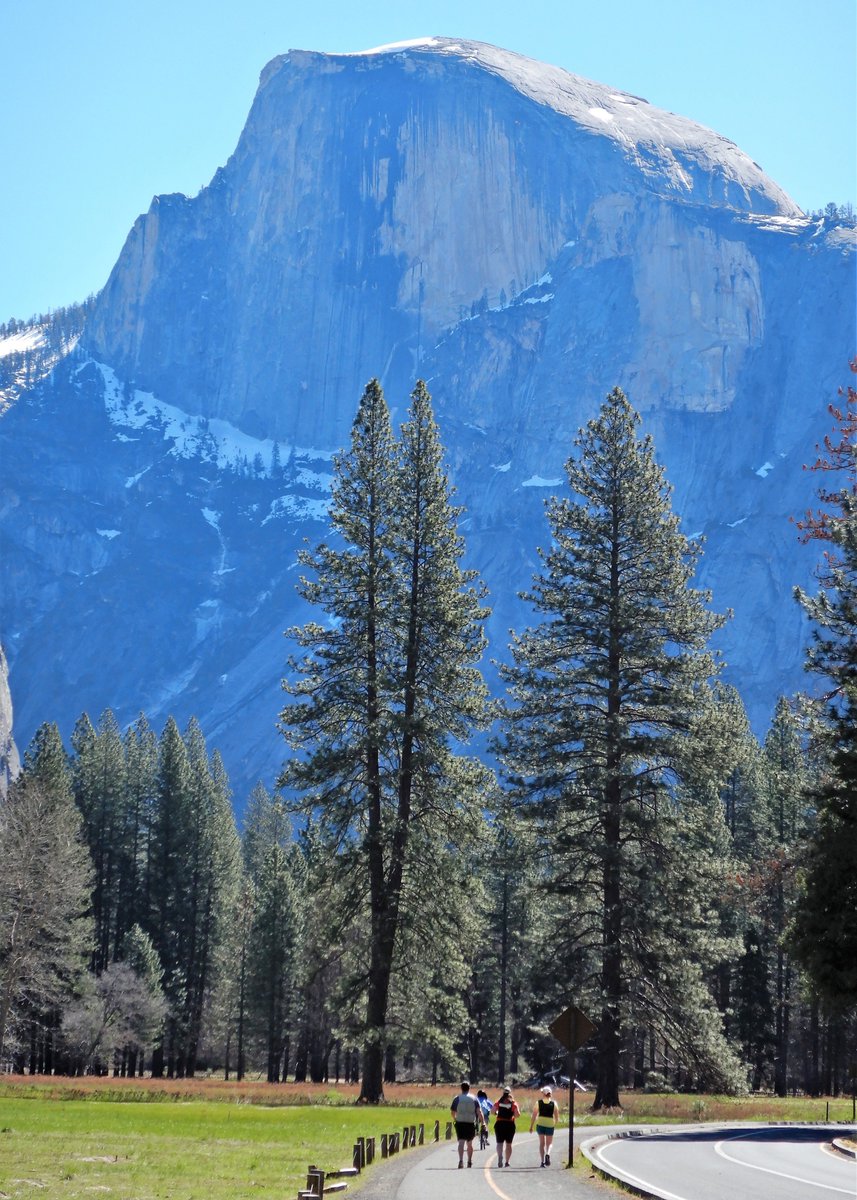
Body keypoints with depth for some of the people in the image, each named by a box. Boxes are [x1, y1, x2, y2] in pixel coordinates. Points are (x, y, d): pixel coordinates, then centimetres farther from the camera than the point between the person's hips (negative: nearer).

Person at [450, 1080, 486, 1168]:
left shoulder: (457, 1099, 2)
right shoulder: (474, 1099, 4)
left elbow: (452, 1112, 7)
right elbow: (479, 1112, -6)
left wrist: (455, 1119, 27)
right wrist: (483, 1122, -4)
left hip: (459, 1123, -2)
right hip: (471, 1124, 2)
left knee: (461, 1142, -10)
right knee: (469, 1143, 18)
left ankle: (461, 1160, -31)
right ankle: (469, 1161, 28)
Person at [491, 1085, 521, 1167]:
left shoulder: (499, 1102, 3)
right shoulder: (513, 1103, -1)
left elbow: (492, 1111, -5)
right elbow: (517, 1114, -10)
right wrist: (514, 1116, 11)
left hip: (499, 1124, 0)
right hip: (510, 1124, 0)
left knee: (499, 1142, 0)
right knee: (508, 1144, 12)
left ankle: (500, 1156, -27)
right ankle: (507, 1162, 14)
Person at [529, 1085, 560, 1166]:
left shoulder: (538, 1102, 1)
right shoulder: (554, 1103, 2)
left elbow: (534, 1115, -1)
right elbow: (557, 1117, 3)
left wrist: (531, 1126, 6)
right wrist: (555, 1125, 21)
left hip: (540, 1123, 0)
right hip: (550, 1124, 0)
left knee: (541, 1143, 12)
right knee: (549, 1143, 13)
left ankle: (542, 1161, 4)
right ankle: (547, 1154, -18)